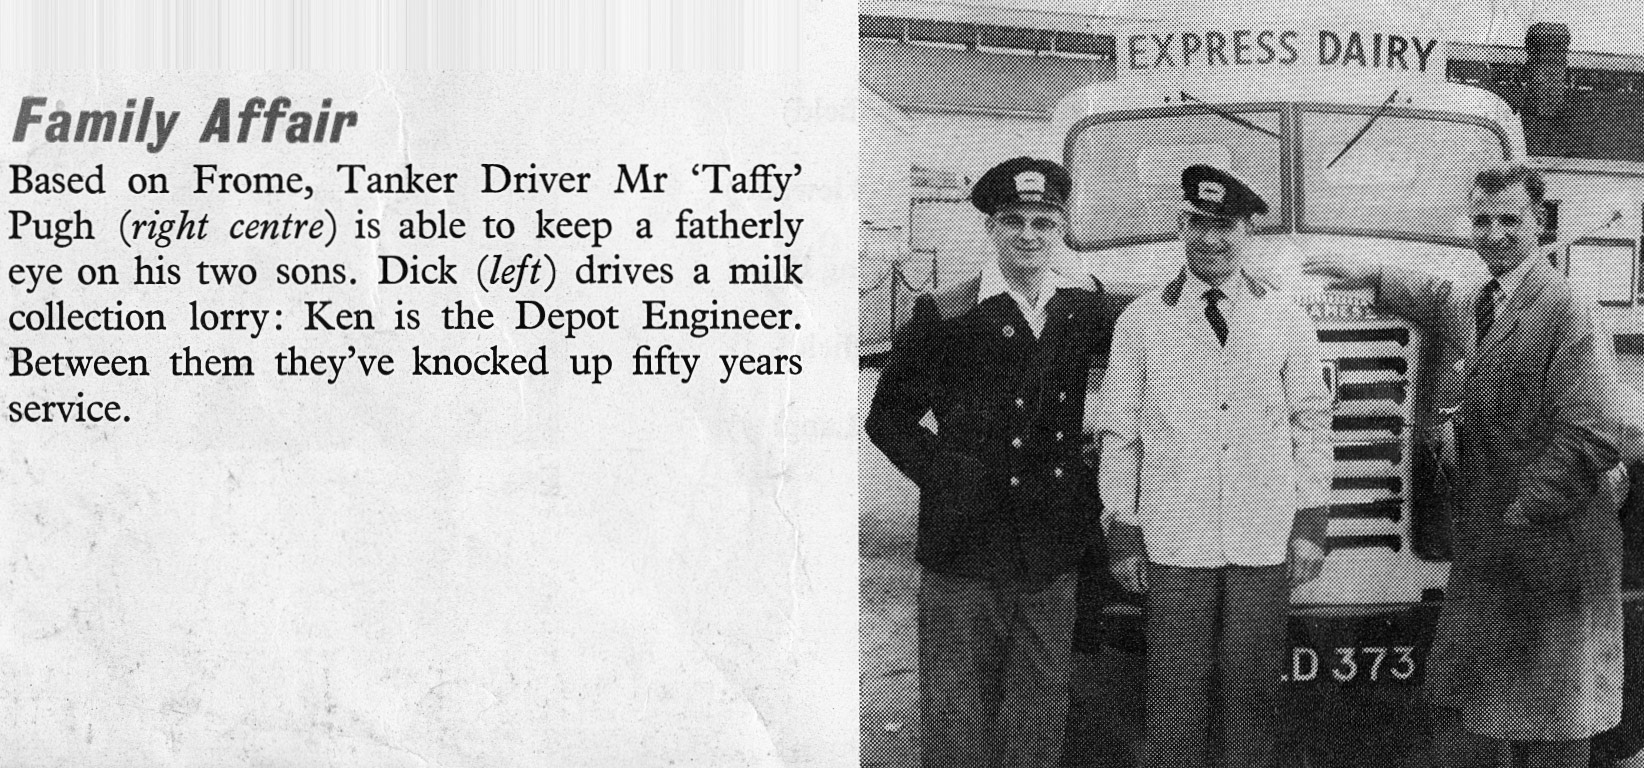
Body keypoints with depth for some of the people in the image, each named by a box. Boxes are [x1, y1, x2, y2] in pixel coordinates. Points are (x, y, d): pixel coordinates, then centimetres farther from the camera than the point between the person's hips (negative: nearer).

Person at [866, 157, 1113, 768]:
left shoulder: (1085, 308, 6)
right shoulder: (943, 316, -5)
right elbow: (888, 418, 1)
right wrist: (946, 475, -9)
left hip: (1051, 555, 4)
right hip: (963, 550, -3)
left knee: (1040, 709, 13)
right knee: (954, 713, 3)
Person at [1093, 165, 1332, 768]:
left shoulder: (1288, 321, 8)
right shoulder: (1141, 322, 4)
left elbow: (1311, 425, 9)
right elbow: (1118, 435, 5)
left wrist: (1310, 524, 3)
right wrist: (1123, 535, 2)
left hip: (1266, 544, 1)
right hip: (1174, 547, -1)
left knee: (1252, 696, 5)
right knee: (1176, 702, -1)